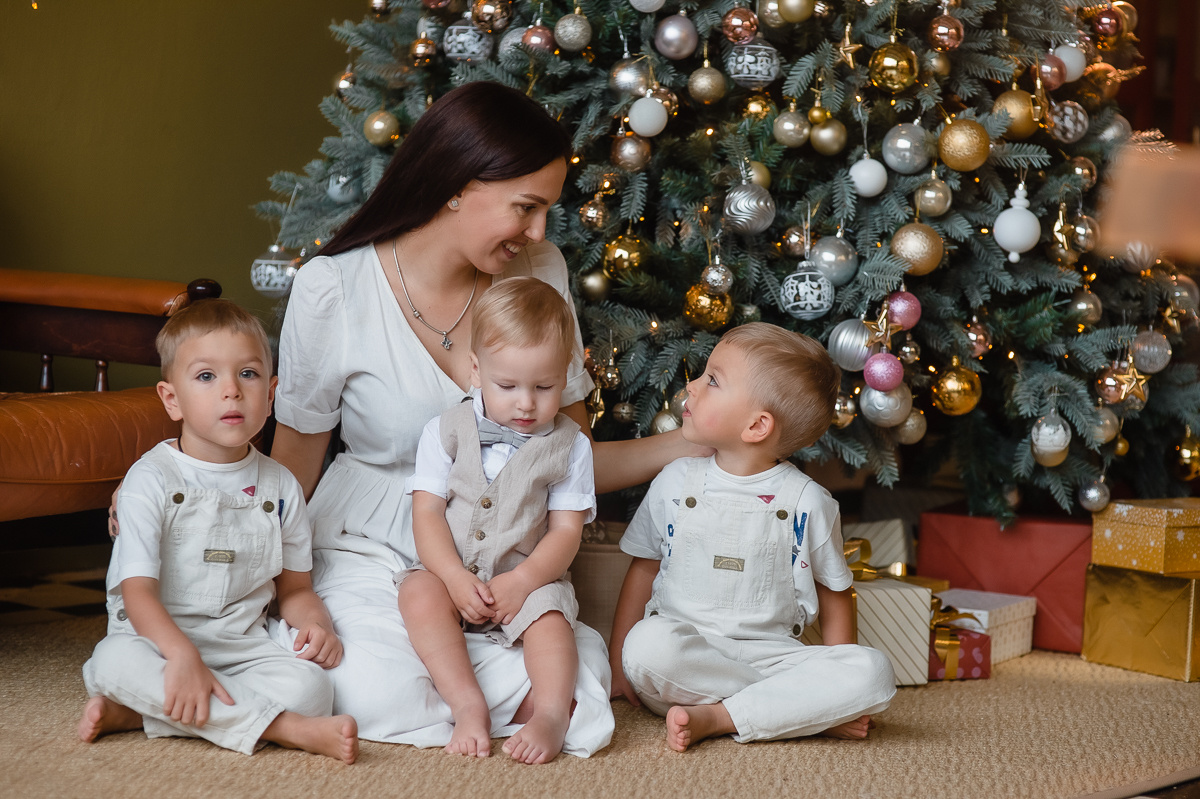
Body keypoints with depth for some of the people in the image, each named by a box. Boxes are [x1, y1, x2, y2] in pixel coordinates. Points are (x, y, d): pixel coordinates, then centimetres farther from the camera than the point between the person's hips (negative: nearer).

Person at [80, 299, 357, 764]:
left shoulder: (279, 487, 8)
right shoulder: (151, 480, -6)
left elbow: (294, 587, 17)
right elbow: (138, 591, -14)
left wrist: (316, 622, -8)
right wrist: (181, 655, -32)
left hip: (242, 647, 3)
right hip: (160, 641, -3)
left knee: (311, 685, -26)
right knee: (115, 660, -36)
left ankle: (134, 714, -26)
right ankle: (284, 727, -36)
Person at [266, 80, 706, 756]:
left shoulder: (539, 271, 0)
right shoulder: (333, 289, -11)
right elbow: (297, 456, 2)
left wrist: (693, 444, -9)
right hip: (370, 547, -4)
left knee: (576, 697, -25)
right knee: (377, 696, -35)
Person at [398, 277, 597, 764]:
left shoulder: (569, 447, 2)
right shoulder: (446, 432, 2)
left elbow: (566, 531, -3)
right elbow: (427, 513, -4)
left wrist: (521, 581, -21)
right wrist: (456, 579, -20)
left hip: (527, 580, -1)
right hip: (449, 573, 1)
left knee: (549, 614, -31)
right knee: (419, 594, -30)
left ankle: (552, 713, -38)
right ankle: (468, 705, -37)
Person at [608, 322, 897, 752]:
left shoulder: (808, 503, 2)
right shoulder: (675, 483, 8)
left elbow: (834, 594, 10)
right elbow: (643, 569, 14)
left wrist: (839, 690, 0)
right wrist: (617, 665, 5)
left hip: (771, 653, 0)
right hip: (685, 647, 0)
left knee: (874, 670, -25)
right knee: (649, 645, -36)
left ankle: (714, 717, -27)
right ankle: (796, 706, -23)